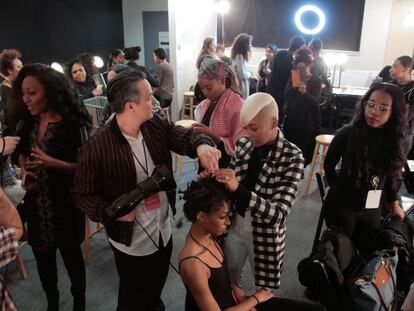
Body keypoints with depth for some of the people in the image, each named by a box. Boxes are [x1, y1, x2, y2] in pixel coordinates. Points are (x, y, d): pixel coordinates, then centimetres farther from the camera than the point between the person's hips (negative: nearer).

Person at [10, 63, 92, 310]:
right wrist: (25, 172, -2)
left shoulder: (73, 124, -16)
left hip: (64, 203, -5)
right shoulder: (29, 124, 3)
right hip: (36, 204, 6)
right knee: (43, 256, 19)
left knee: (70, 254, 11)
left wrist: (52, 163, -27)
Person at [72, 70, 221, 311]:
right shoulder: (97, 149, -24)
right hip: (132, 243, -5)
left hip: (164, 232, 6)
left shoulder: (157, 126, -7)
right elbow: (82, 194, -16)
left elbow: (185, 136, -14)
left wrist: (201, 145, -37)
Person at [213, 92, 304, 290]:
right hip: (233, 227, 4)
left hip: (265, 235, -4)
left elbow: (279, 214, -28)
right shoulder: (243, 144, -8)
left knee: (264, 289, 22)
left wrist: (238, 189, -39)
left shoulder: (292, 157, -21)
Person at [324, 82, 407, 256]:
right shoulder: (348, 133, -16)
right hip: (341, 206, -3)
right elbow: (328, 166, -3)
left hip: (372, 209, 3)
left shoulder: (394, 140, -5)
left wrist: (393, 202, 13)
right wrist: (340, 189, 5)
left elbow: (391, 175, 8)